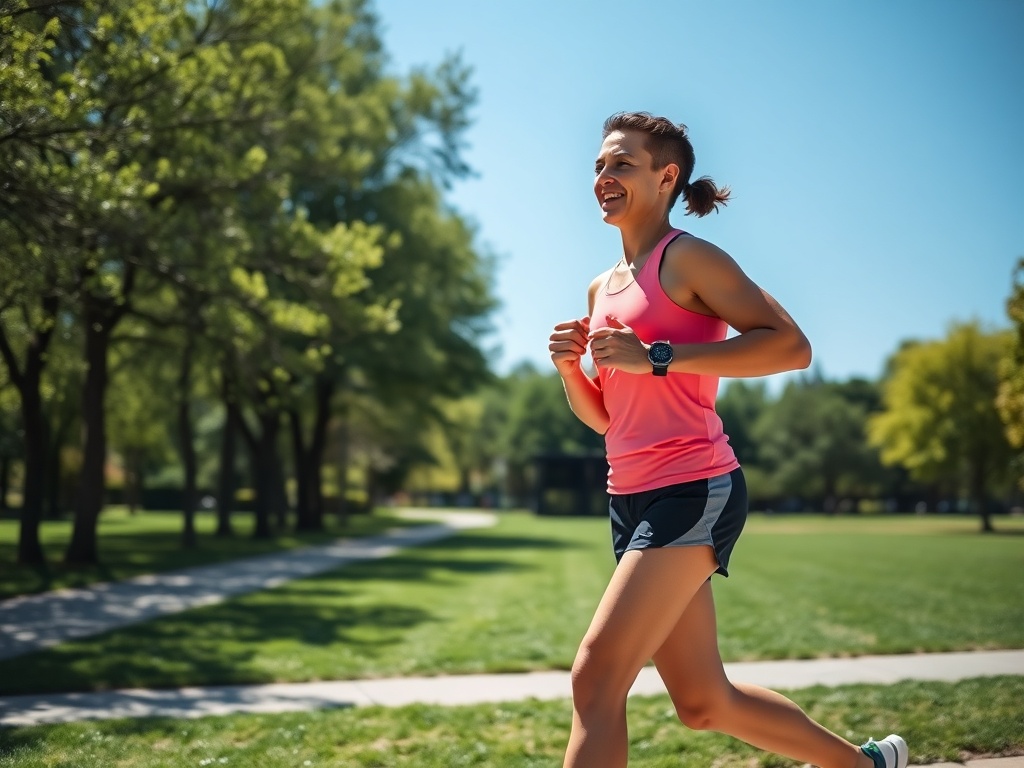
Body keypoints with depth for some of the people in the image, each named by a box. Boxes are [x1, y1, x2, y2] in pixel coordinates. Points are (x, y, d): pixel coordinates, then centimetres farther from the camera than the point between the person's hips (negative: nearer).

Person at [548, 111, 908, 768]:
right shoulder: (602, 290, 17)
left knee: (596, 677, -16)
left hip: (693, 492, -9)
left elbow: (791, 345, -17)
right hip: (632, 501, 9)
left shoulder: (686, 258, -6)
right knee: (705, 702, 15)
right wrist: (572, 370, 1)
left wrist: (657, 358, -20)